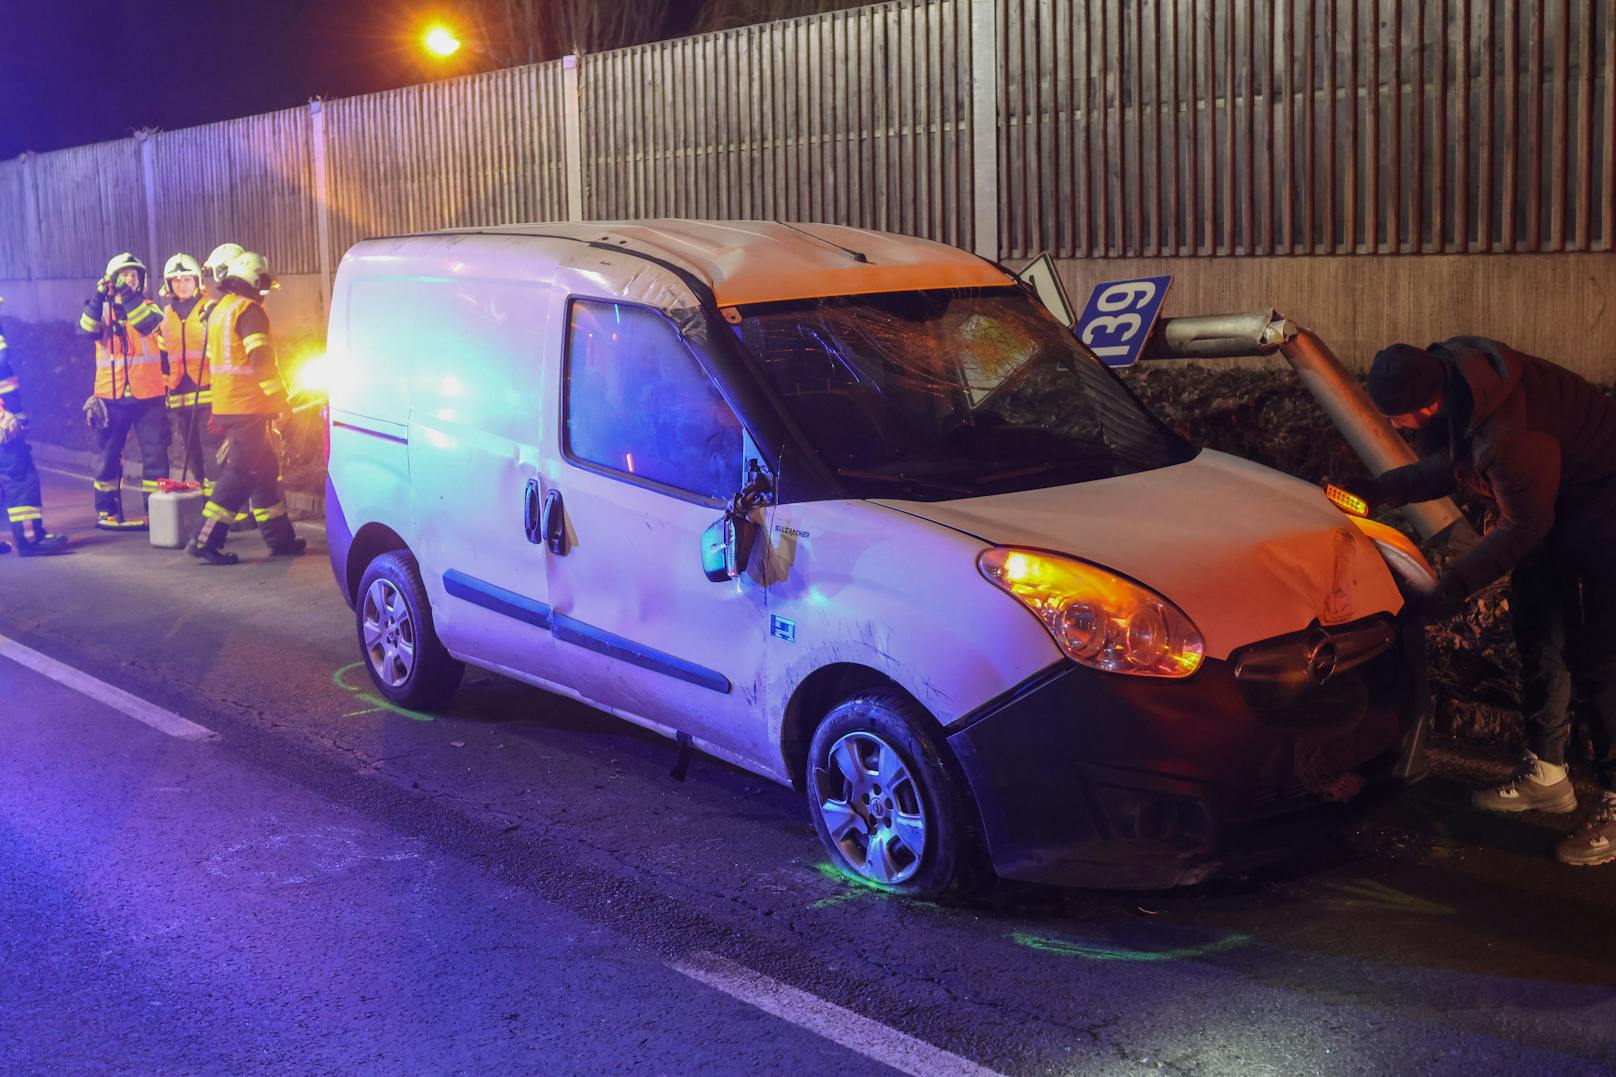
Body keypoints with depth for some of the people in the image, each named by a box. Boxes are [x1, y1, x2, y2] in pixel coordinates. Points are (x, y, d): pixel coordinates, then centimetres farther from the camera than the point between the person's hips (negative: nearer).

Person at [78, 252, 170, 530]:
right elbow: (87, 329, -13)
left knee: (155, 453, 0)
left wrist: (128, 297, -24)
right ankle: (106, 510, 16)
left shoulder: (148, 307, 7)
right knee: (108, 455, 7)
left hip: (147, 395, -1)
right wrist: (99, 295, -21)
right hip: (111, 396, 1)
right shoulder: (102, 310, 8)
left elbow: (152, 324, -17)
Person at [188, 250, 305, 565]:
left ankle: (280, 538, 18)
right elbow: (262, 362, -20)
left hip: (225, 405, 10)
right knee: (239, 473, -8)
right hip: (247, 408, -10)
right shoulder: (249, 310, -11)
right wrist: (280, 401, -16)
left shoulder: (219, 310, 19)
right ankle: (206, 540, -10)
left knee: (265, 470, 14)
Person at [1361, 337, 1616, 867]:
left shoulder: (1509, 436, -39)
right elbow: (1448, 465, 4)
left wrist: (1457, 583, -21)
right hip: (1551, 498, 10)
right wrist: (1380, 490, -7)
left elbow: (1524, 526, -25)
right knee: (1535, 631, 14)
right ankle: (1546, 773, 27)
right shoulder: (1445, 371, -12)